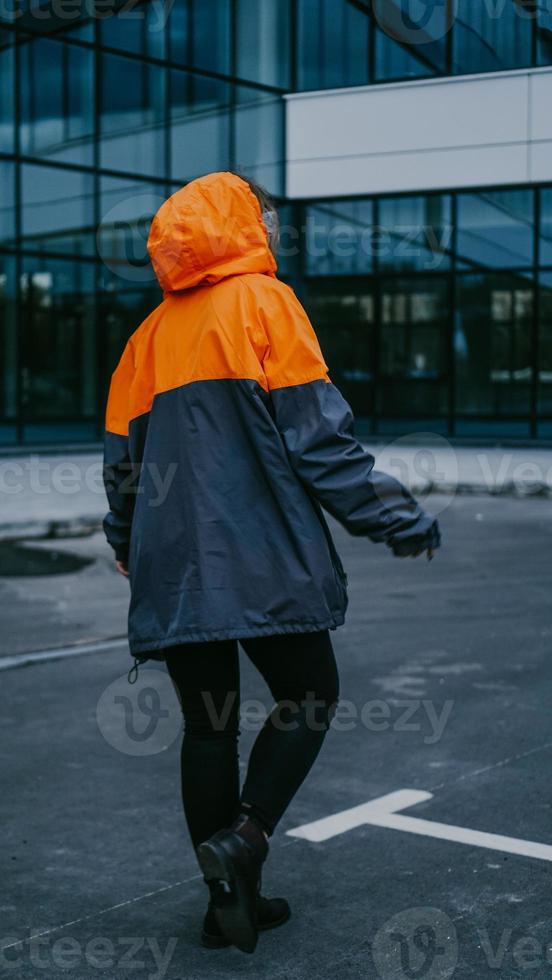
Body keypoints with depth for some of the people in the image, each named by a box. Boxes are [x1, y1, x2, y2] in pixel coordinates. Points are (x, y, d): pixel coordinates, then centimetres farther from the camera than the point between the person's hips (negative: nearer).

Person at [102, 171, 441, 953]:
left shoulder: (153, 331, 15)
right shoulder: (263, 302, -2)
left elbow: (123, 456, 16)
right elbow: (316, 433, -10)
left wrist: (131, 547, 31)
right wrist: (398, 520, -4)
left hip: (172, 565, 6)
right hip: (261, 560, -5)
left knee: (208, 723, 11)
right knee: (309, 695, 10)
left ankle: (229, 898, 16)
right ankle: (243, 836, -7)